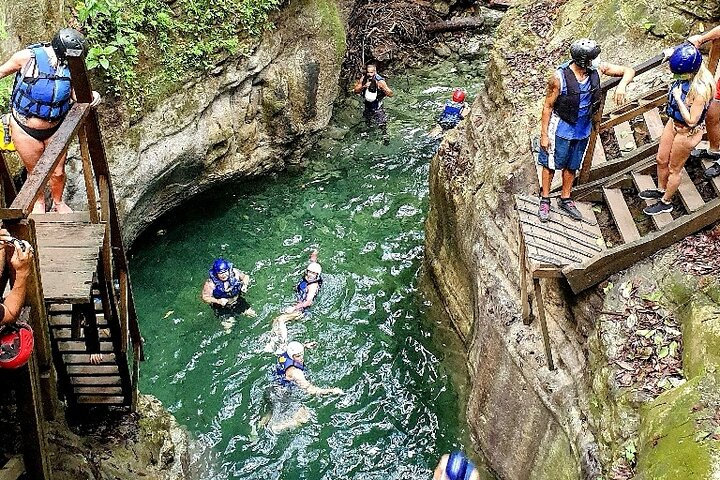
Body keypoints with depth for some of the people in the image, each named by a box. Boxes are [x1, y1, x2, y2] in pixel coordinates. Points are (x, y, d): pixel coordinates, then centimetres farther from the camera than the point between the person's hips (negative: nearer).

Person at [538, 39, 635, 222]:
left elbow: (629, 71, -5)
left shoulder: (597, 69, -12)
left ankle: (565, 199, 36)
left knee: (571, 166, 19)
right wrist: (544, 135, -12)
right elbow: (548, 106, -15)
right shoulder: (559, 77, -25)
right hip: (561, 129, -5)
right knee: (551, 164, 11)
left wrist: (622, 85, -27)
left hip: (583, 130, 5)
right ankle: (545, 199, 29)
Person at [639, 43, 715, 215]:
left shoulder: (701, 89, -35)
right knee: (661, 160, 24)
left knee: (674, 169, 13)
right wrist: (672, 54, -13)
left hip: (688, 132, -8)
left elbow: (691, 121, -30)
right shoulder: (689, 74, -14)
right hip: (674, 122, 8)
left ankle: (666, 203, 35)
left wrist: (678, 98, -29)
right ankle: (661, 190, 49)